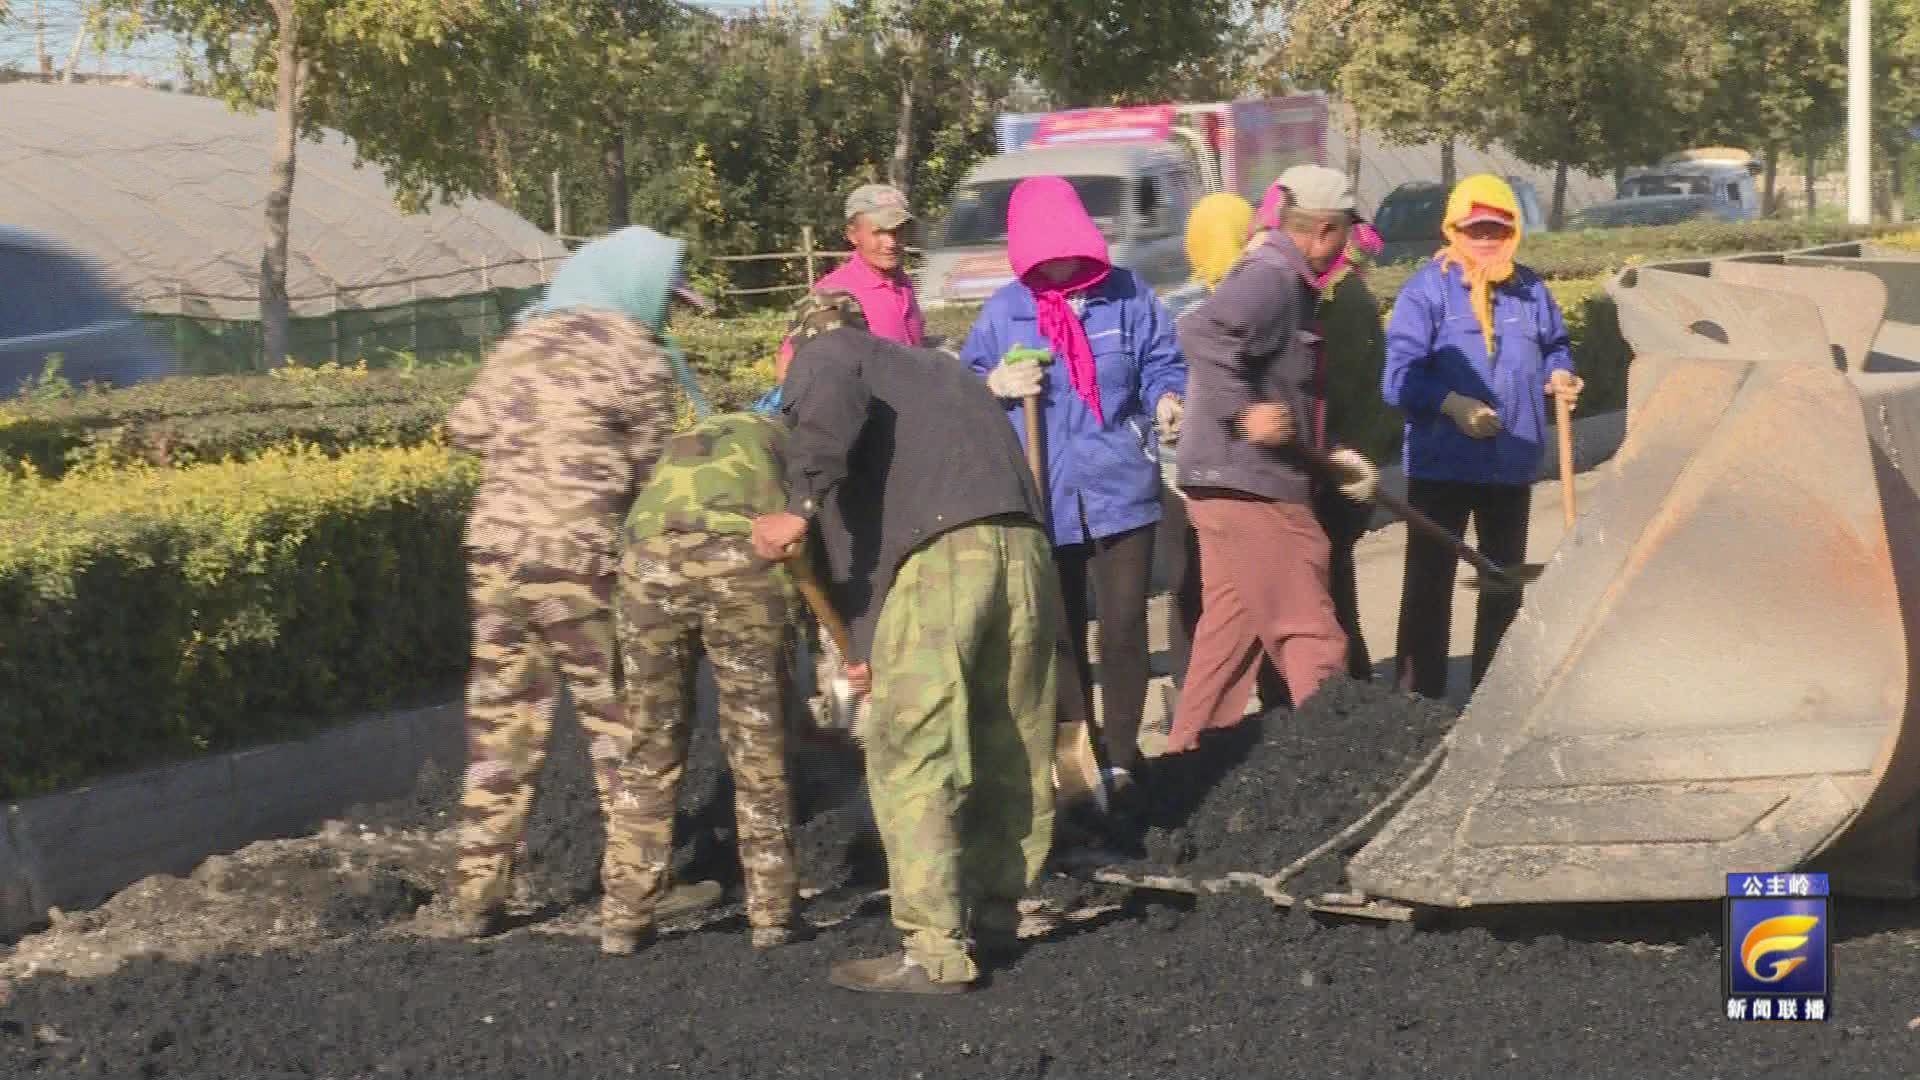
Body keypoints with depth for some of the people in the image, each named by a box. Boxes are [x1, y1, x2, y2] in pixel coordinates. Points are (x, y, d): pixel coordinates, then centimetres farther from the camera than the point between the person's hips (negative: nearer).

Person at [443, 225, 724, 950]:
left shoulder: (525, 338, 10)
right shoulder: (638, 358, -5)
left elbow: (466, 428, 16)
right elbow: (648, 470, -2)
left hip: (495, 545, 6)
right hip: (576, 560, -6)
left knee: (502, 722, 14)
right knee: (622, 727, 4)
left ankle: (478, 895, 19)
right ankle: (632, 904, 7)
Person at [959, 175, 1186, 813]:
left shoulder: (1125, 295, 0)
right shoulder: (1005, 310, 4)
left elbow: (1161, 364, 2)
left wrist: (1166, 400, -19)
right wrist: (996, 385, -10)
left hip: (1122, 491, -2)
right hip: (1043, 502, 2)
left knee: (1124, 629, -2)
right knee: (1059, 634, 10)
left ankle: (1121, 760, 10)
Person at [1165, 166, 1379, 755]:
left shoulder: (1281, 277, 18)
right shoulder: (1271, 277, -15)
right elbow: (1202, 332, -32)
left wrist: (1327, 458, 18)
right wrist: (1244, 410, -30)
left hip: (1229, 483, 11)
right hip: (1251, 485, -11)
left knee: (1230, 629, 16)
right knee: (1309, 634, -4)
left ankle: (1189, 753, 20)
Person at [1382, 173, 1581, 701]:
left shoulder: (1529, 290, 7)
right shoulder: (1426, 290, -9)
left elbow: (1555, 345, 22)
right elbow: (1399, 374, -15)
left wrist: (1560, 374, 0)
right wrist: (1450, 403, -28)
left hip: (1511, 465, 5)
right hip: (1440, 464, -5)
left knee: (1505, 584, 15)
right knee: (1428, 583, -1)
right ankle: (1417, 698, 4)